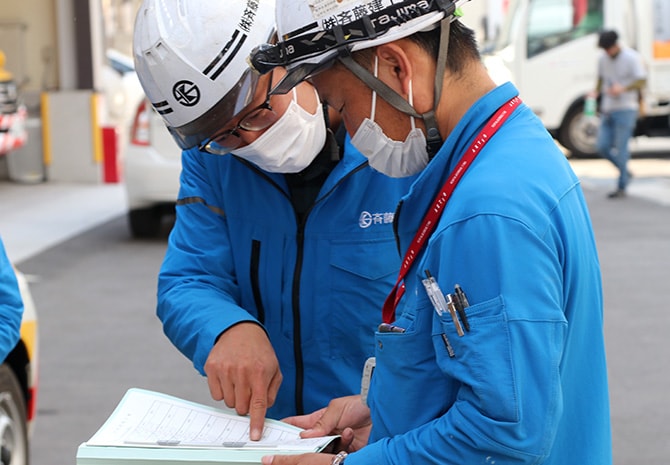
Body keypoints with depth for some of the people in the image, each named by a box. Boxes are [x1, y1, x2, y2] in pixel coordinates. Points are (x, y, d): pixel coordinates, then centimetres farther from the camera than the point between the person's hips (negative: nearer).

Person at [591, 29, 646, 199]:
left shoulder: (632, 58, -7)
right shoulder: (602, 59, 10)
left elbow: (641, 81, -10)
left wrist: (623, 88, -26)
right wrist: (596, 91, 1)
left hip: (626, 109, -6)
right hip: (607, 110, 6)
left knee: (621, 149, -7)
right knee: (603, 147, 0)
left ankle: (622, 187, 1)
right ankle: (625, 171, 23)